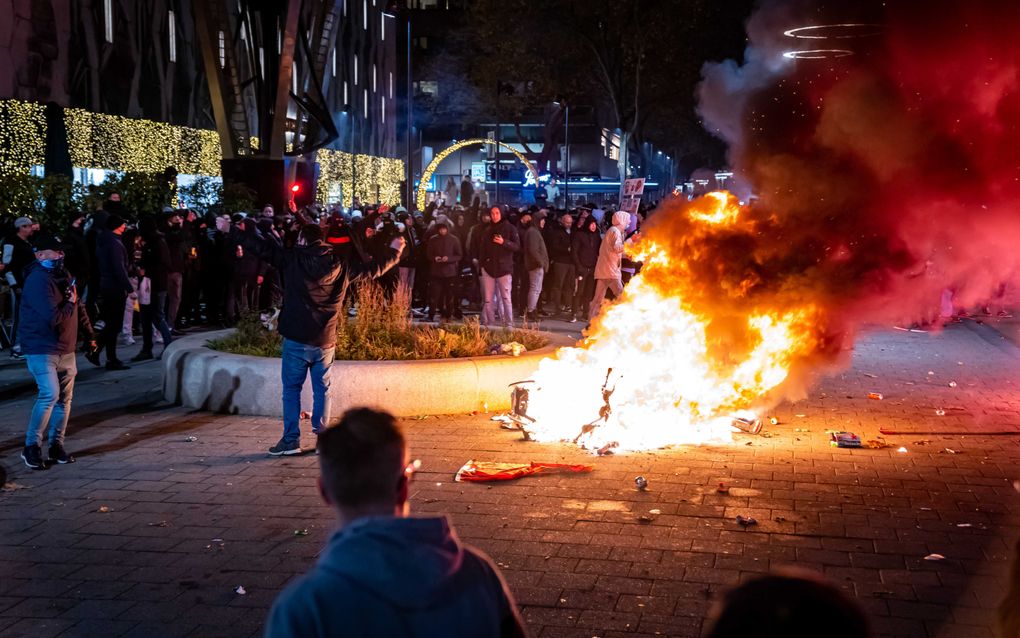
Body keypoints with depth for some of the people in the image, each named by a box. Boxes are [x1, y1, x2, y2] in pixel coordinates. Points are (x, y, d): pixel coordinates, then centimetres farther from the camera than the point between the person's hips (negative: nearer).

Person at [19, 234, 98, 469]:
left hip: (66, 349, 8)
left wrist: (90, 338, 17)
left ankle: (56, 445, 19)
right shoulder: (38, 280, -18)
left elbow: (79, 309, 18)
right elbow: (53, 317, -26)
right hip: (42, 349, -8)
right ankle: (31, 446, -4)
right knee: (50, 394, -16)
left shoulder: (63, 276, 11)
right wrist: (70, 303, -8)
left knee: (65, 397, 9)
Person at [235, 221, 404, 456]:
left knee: (291, 388, 6)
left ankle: (291, 440, 5)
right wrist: (394, 251, 30)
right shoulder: (339, 265, 3)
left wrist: (231, 231, 5)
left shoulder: (292, 259, -6)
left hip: (296, 339, -3)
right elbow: (372, 269, 14)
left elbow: (260, 247, -7)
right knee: (322, 389, 12)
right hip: (325, 340, 3)